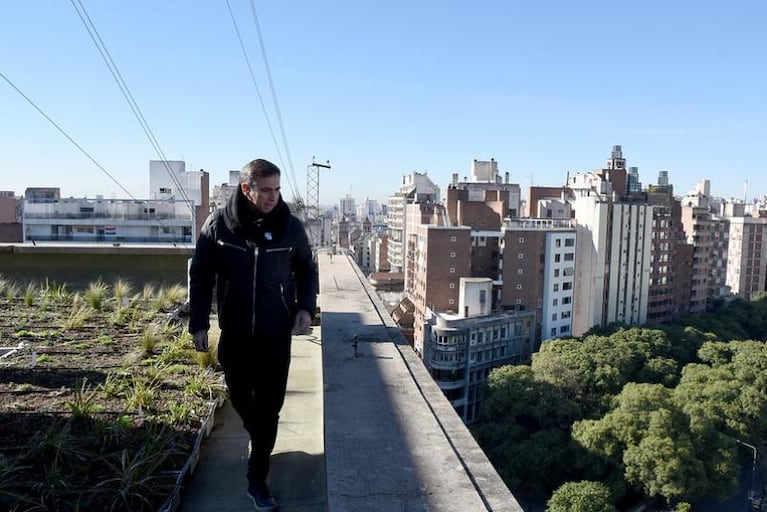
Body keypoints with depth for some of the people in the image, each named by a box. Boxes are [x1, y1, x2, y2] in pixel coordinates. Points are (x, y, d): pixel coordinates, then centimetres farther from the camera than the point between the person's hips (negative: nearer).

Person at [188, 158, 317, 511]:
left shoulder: (290, 226, -6)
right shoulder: (219, 224, -8)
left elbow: (307, 270, 7)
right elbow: (200, 274, -1)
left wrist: (306, 307, -7)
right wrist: (198, 323, -3)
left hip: (276, 333, -1)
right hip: (234, 332, 1)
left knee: (269, 406, 3)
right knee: (240, 397, 17)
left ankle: (257, 480, 16)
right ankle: (259, 439, 47)